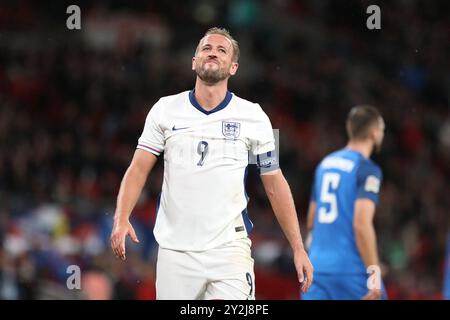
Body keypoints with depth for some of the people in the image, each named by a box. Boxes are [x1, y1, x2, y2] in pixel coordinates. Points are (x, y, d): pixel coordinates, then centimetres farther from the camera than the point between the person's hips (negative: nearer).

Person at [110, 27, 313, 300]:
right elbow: (139, 169, 3)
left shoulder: (253, 117, 5)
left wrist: (298, 248, 3)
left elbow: (275, 185, 8)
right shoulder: (166, 109, 7)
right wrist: (121, 219, -13)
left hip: (229, 249, -1)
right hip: (175, 253, 1)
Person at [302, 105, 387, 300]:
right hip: (351, 269, -6)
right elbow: (362, 224, -19)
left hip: (318, 267, 6)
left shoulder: (325, 164, 15)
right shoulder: (367, 170, -9)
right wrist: (374, 271, -18)